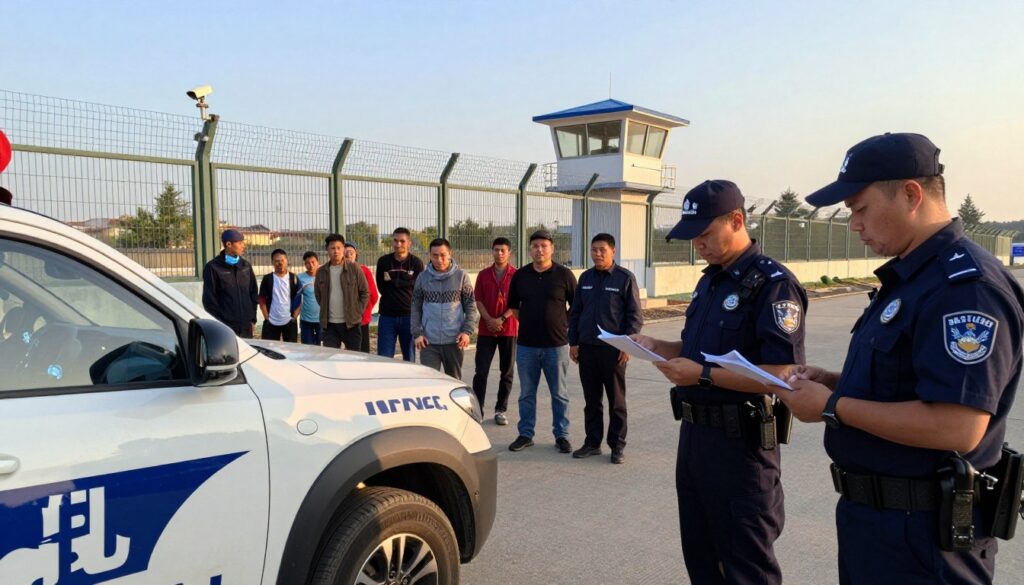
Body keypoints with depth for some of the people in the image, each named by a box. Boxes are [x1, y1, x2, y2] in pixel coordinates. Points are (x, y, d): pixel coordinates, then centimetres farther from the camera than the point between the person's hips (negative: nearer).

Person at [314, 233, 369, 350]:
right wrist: (325, 311, 10)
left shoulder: (354, 268, -4)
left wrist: (358, 311, -4)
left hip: (351, 323, -2)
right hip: (328, 324, 3)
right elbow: (318, 295, 16)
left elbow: (365, 292, 1)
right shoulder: (321, 272, 5)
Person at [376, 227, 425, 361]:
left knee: (409, 358, 9)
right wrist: (403, 283, -4)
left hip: (409, 315, -1)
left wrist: (392, 281, -9)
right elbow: (381, 287, 2)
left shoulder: (416, 263, 0)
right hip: (387, 315, 1)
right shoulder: (383, 261, 4)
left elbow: (416, 286, -10)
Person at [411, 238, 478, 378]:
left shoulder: (461, 276, 0)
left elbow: (471, 306, 2)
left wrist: (467, 331, -8)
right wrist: (417, 333, -2)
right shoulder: (423, 277, 3)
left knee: (454, 380, 12)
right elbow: (416, 307, 6)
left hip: (454, 340, 0)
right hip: (429, 341, 0)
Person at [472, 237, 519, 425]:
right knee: (481, 371, -2)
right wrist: (489, 320, -10)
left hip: (509, 330, -1)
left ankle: (501, 410, 16)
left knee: (507, 372, 6)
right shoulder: (483, 274, 7)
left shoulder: (516, 275, 0)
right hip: (486, 330, 1)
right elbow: (478, 300, 4)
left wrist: (502, 319, -15)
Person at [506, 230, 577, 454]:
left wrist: (563, 324, -1)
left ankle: (561, 435, 19)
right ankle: (525, 434, 22)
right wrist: (528, 322, 2)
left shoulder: (564, 274, -3)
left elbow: (577, 307, 4)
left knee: (559, 394, 7)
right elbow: (513, 306, 14)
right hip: (526, 345, 3)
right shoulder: (520, 275, 5)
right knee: (526, 393, 10)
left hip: (556, 345, -2)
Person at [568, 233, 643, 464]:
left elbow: (635, 315, -5)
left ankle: (617, 446, 16)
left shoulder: (625, 278, -4)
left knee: (616, 400, 6)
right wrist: (573, 342, 7)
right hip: (587, 347, 4)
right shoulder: (585, 278, 9)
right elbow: (575, 312, 13)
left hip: (613, 349, -4)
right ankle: (592, 442, 22)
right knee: (591, 399, 12)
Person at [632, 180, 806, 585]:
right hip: (694, 432, 9)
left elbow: (782, 375, -24)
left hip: (739, 442, -9)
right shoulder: (709, 281, 12)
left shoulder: (773, 284, -16)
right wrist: (655, 346, 2)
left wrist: (703, 375, -27)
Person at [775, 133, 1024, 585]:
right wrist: (833, 382, 2)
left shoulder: (964, 285, -22)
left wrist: (833, 406, -22)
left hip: (922, 530, -9)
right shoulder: (908, 277, 10)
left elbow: (957, 427, -30)